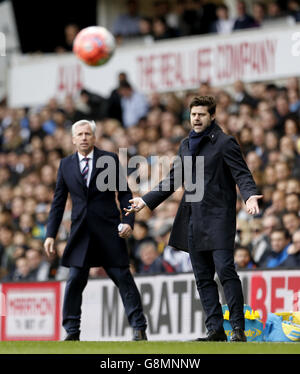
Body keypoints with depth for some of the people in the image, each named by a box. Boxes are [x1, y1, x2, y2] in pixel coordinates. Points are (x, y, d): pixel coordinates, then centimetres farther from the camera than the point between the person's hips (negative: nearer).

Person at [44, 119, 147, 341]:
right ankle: (72, 331, 6)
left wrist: (128, 221, -10)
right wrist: (51, 235, 7)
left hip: (108, 230, -2)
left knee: (123, 277, -3)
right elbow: (58, 202, 13)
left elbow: (124, 192, 4)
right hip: (81, 232, 2)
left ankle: (139, 328, 2)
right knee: (75, 280, -2)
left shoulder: (110, 160, 3)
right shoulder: (66, 165, 10)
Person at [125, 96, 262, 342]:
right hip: (193, 219, 7)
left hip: (218, 218, -7)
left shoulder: (224, 143, -3)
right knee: (203, 277, 5)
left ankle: (239, 329, -11)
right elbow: (174, 179, 26)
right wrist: (146, 201, 24)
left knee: (225, 270, -14)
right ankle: (215, 330, 8)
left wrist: (250, 196, -29)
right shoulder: (186, 145, 18)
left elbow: (242, 174, -10)